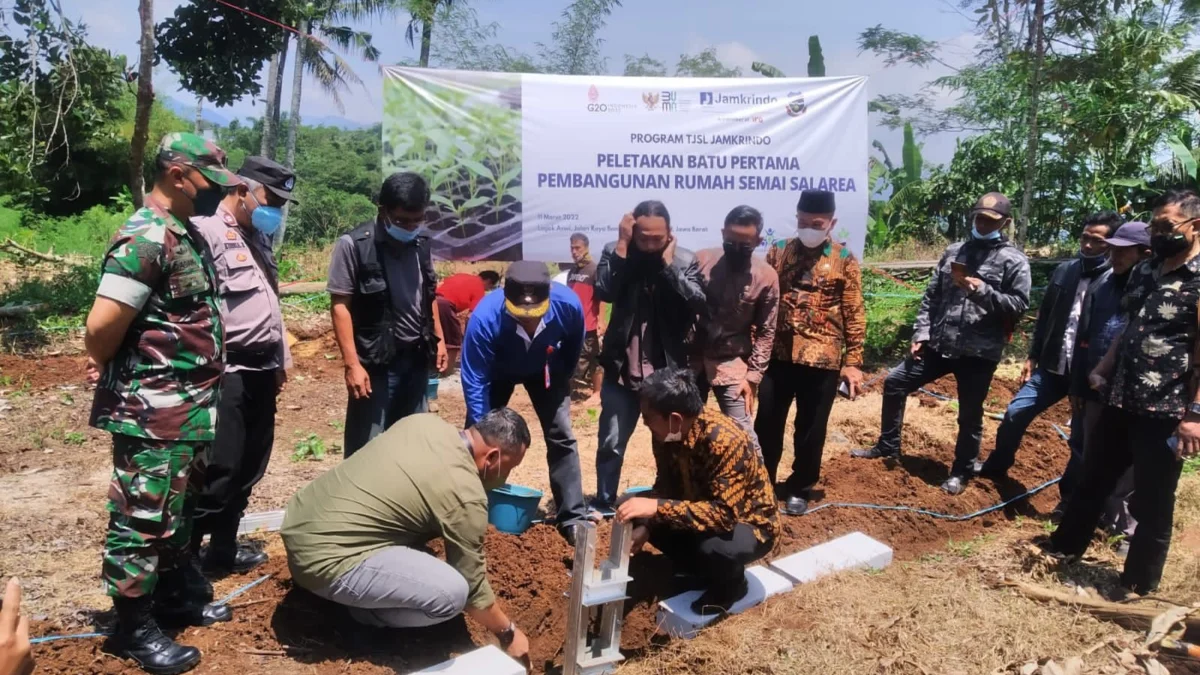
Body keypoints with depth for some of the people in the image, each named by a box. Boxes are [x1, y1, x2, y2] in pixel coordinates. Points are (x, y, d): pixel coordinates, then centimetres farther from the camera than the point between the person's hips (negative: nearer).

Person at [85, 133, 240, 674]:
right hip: (153, 412, -9)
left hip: (187, 407, 9)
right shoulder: (146, 239, -19)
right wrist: (112, 371, -3)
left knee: (178, 511, 21)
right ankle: (133, 629, 19)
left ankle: (177, 594, 37)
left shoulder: (183, 233, 11)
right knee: (143, 518, 4)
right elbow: (100, 329, -24)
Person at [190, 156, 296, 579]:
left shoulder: (257, 238, 18)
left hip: (261, 369, 9)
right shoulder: (208, 231, -11)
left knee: (248, 467, 15)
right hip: (228, 371, -9)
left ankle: (222, 550, 28)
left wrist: (282, 357, 25)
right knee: (218, 470, -5)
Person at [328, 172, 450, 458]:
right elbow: (340, 306, -12)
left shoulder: (421, 244, 6)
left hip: (417, 358, 6)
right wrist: (352, 363, -16)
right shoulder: (353, 245, -11)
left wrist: (439, 340, 16)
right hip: (376, 362, -5)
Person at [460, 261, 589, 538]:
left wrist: (563, 377, 5)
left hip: (545, 369, 1)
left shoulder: (568, 304, -35)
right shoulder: (484, 318, -40)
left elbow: (574, 343, -9)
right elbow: (475, 382, -30)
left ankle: (573, 518, 5)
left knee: (561, 437, -5)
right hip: (497, 370, -1)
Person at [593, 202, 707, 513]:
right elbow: (604, 292, -20)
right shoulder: (616, 254, -3)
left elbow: (701, 305, -17)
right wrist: (621, 246, -19)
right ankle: (603, 503, 28)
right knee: (611, 443, 9)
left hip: (668, 371, 0)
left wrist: (669, 264, -17)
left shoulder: (685, 260, -4)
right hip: (622, 369, 0)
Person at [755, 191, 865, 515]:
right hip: (778, 354, 2)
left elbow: (854, 315, -1)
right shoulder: (778, 252, 5)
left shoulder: (844, 260, -1)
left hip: (822, 358, -2)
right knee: (766, 424, 9)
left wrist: (853, 362, -5)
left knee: (811, 429, 9)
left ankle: (800, 489, 28)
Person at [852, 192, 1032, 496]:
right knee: (895, 382, 7)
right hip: (939, 345, 5)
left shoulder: (1014, 260, -3)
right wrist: (921, 333, 2)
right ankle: (888, 447, 23)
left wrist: (983, 290, -21)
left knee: (969, 415, 7)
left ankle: (961, 472, 28)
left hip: (979, 352, -5)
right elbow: (932, 296, 10)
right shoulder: (954, 251, 10)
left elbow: (1019, 305, -9)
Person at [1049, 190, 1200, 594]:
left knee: (1152, 505, 7)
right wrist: (1103, 370, 10)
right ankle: (1063, 548, 36)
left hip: (1165, 413, -7)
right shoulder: (1145, 273, 10)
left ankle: (1138, 588, 23)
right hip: (1121, 403, 7)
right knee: (1092, 480, 19)